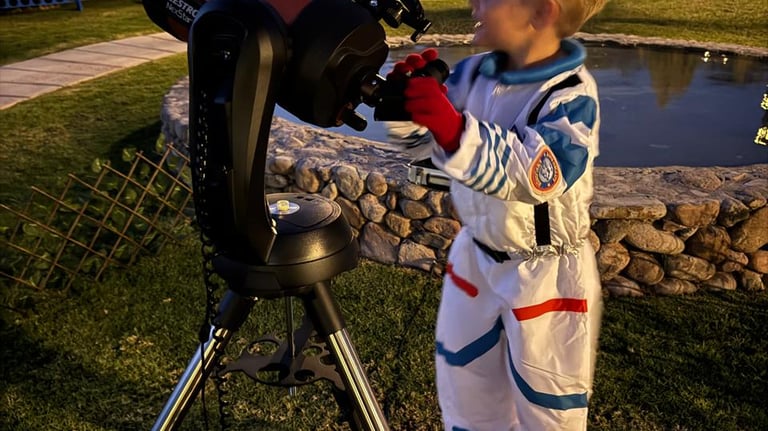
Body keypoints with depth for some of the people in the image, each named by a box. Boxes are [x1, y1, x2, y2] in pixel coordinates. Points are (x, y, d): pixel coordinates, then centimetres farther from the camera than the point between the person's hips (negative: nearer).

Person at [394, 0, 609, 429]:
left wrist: (456, 131, -47)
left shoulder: (572, 95, -22)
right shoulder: (474, 72, -4)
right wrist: (406, 97, -20)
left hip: (546, 274, -6)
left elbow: (533, 176, -37)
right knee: (462, 375, 24)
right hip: (474, 255, 6)